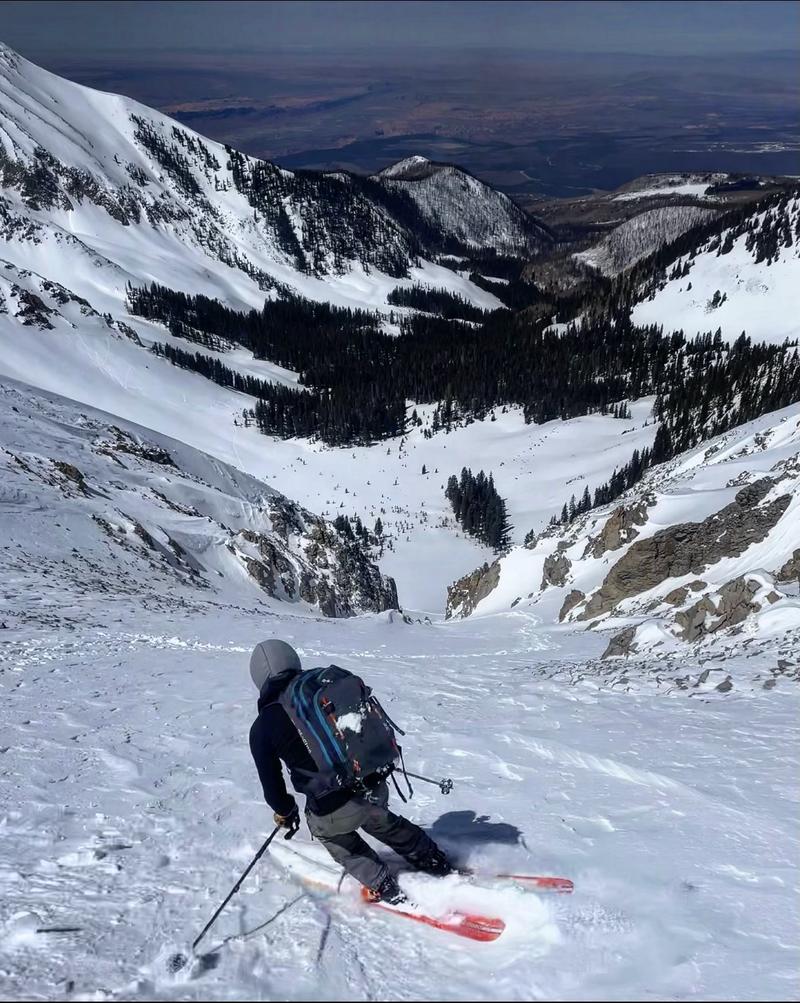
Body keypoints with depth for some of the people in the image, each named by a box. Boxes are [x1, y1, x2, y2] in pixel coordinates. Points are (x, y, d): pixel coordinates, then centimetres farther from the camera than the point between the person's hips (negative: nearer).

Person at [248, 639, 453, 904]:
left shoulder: (262, 728, -8)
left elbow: (271, 783, -1)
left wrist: (284, 812, 19)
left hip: (335, 811, -4)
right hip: (375, 788, 4)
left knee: (328, 831, 31)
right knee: (380, 820, 36)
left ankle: (384, 888, 28)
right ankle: (436, 862, 45)